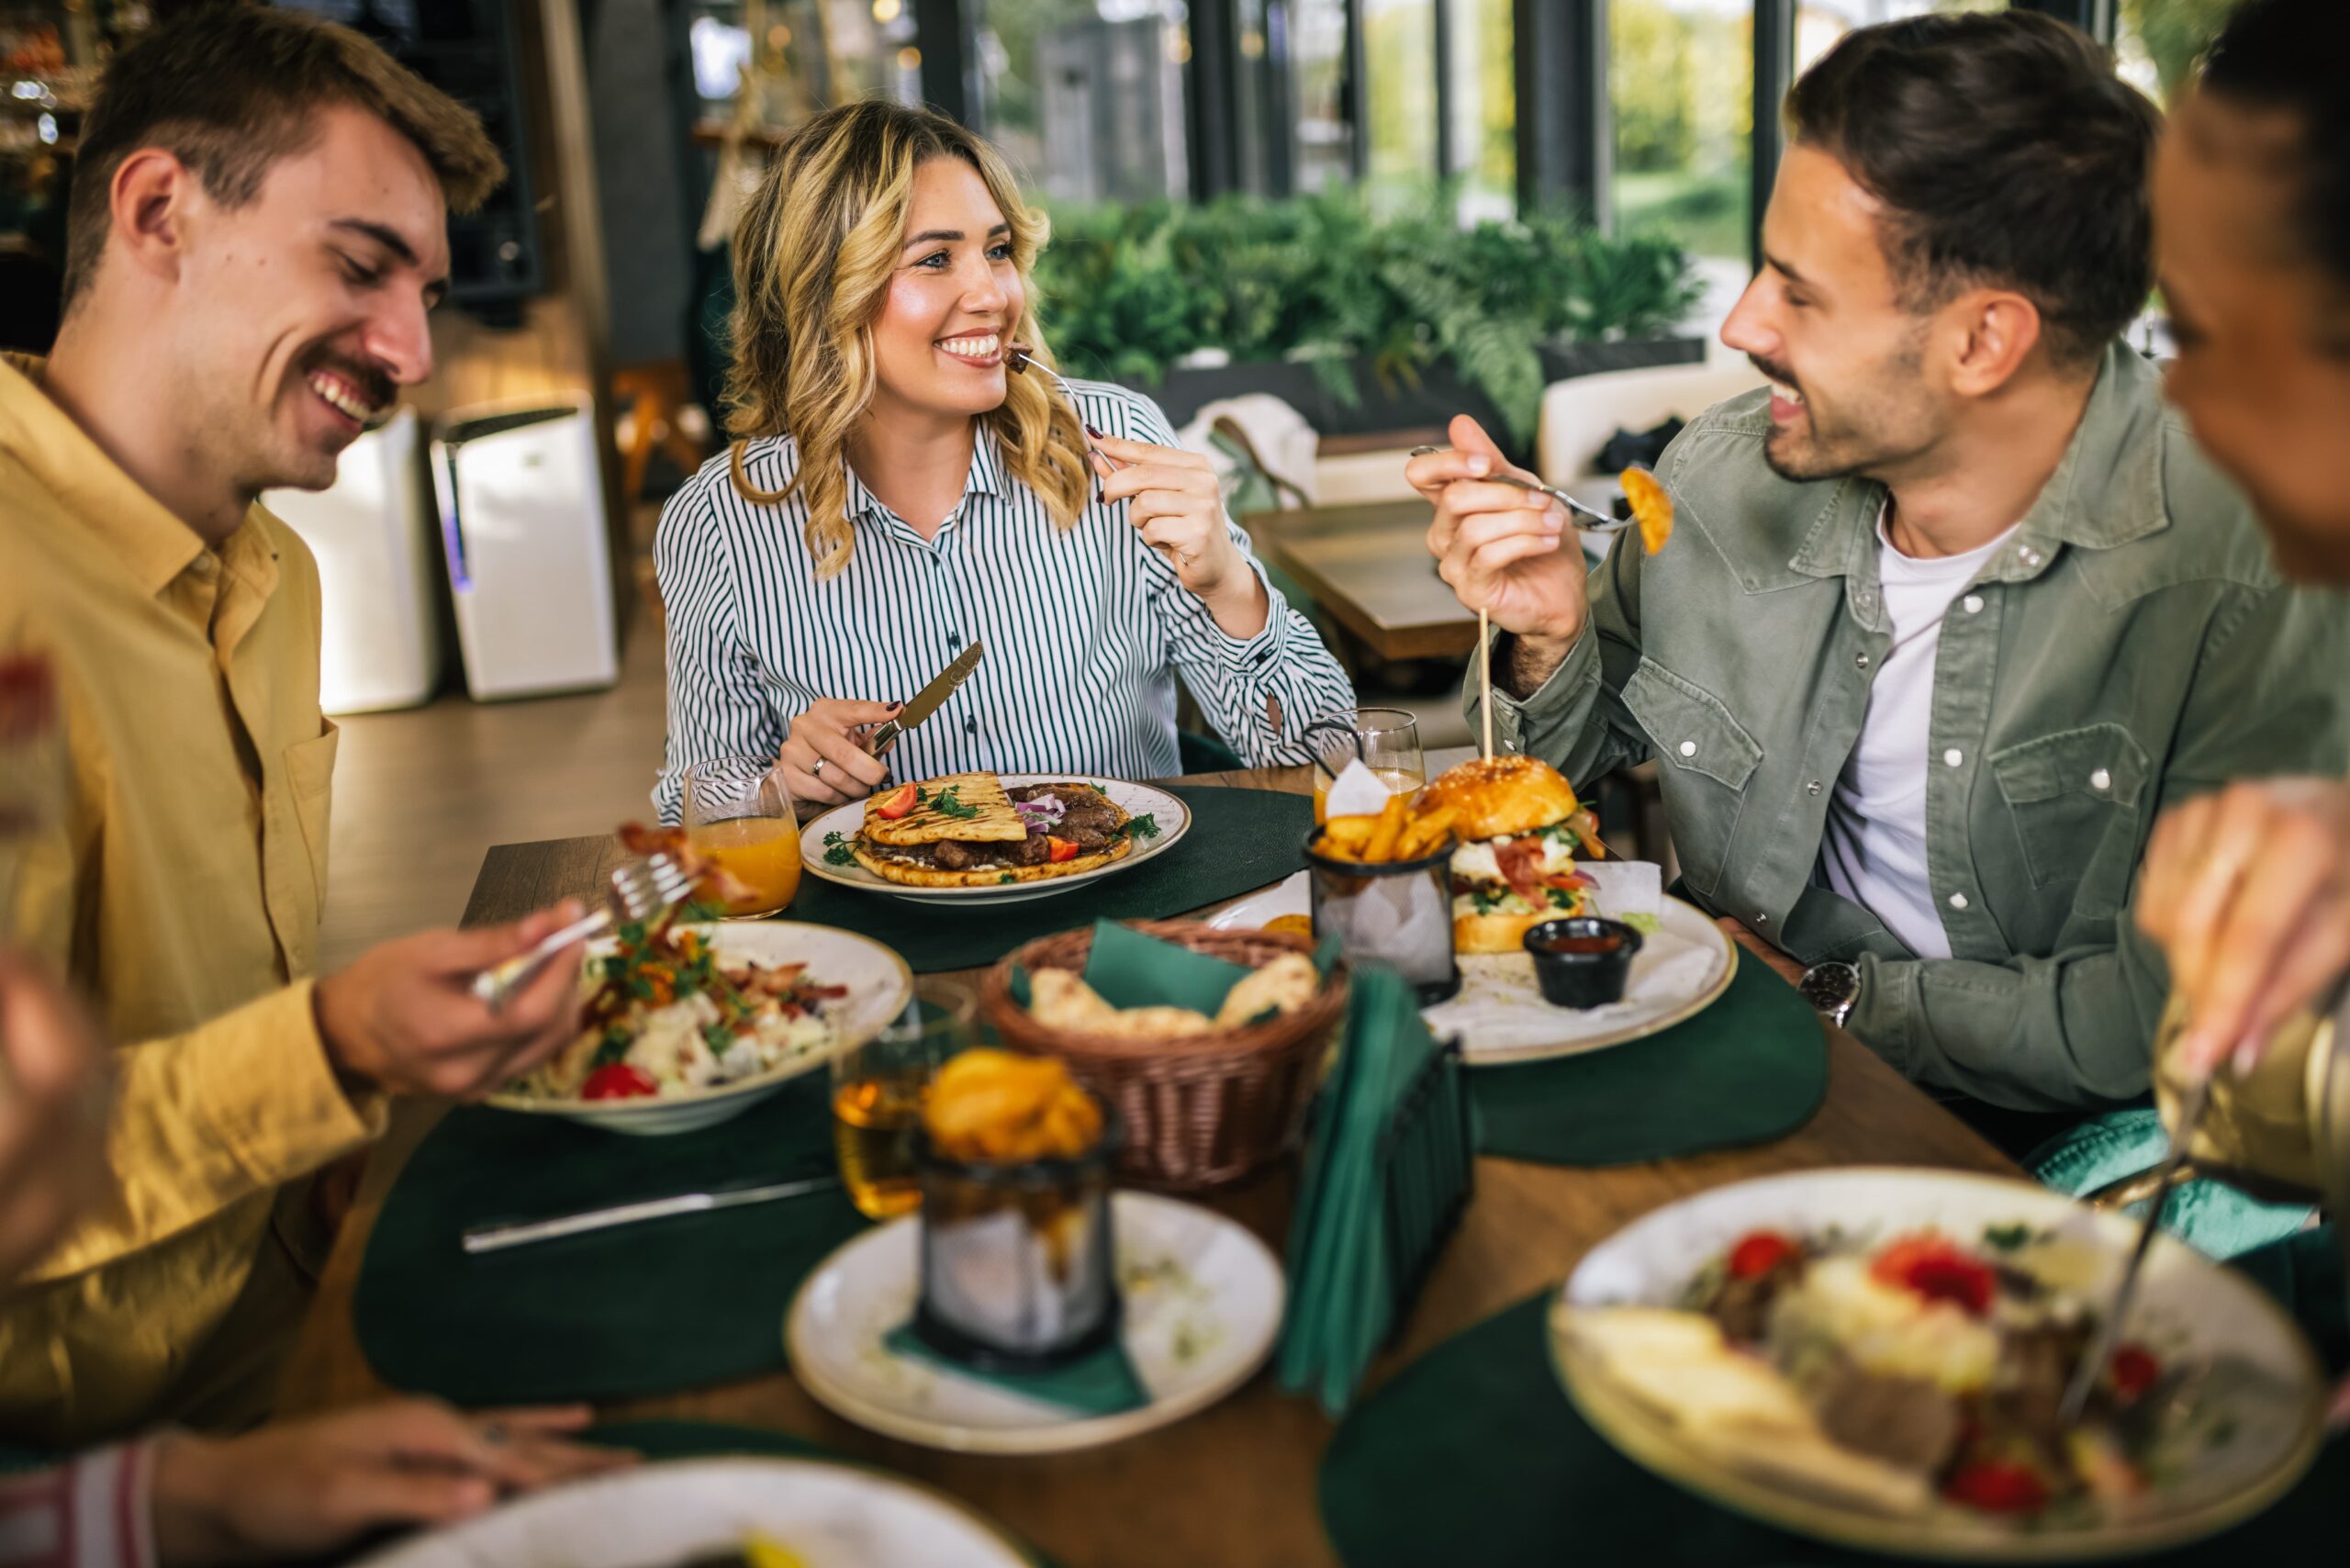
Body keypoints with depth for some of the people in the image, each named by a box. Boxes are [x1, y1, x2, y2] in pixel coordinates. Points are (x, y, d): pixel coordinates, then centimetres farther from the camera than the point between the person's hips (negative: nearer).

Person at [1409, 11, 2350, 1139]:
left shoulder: (2246, 567, -22)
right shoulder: (1723, 476, -8)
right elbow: (1580, 769, 8)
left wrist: (1832, 999, -15)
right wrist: (1549, 642, -13)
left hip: (2051, 1141, -4)